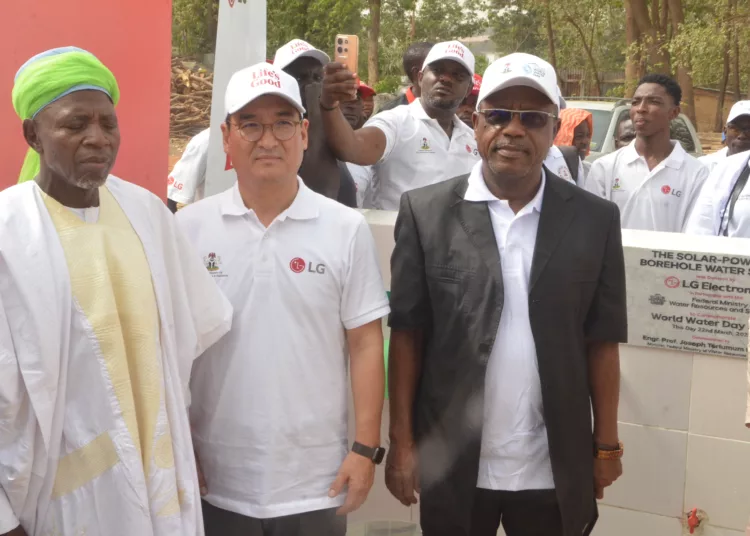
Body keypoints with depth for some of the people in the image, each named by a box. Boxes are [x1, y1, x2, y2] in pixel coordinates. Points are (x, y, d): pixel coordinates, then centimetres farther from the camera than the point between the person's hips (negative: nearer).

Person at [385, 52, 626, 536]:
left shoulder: (595, 220, 0)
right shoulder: (426, 213, -4)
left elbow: (602, 341, 4)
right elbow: (407, 334, -2)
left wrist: (607, 446, 4)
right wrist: (402, 442, -3)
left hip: (556, 472, 1)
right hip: (452, 467, 0)